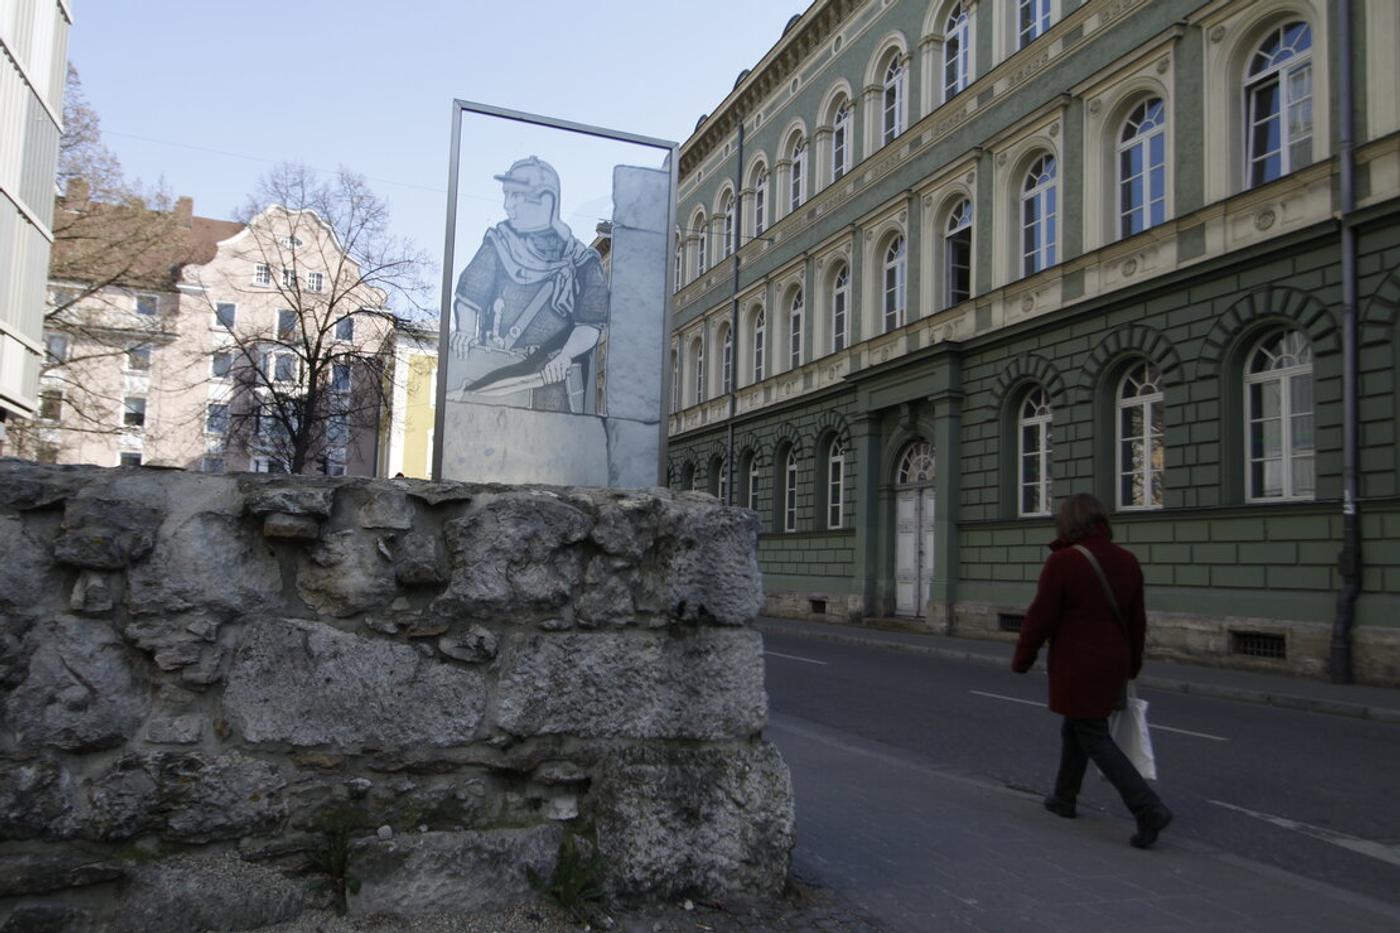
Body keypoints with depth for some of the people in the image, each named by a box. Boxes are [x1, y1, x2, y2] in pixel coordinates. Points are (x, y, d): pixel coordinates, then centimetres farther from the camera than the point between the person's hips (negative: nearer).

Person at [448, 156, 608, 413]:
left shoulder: (579, 260, 3)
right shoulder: (499, 245, 9)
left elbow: (590, 325, -1)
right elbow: (469, 297, 8)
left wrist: (565, 356, -16)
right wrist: (465, 332, -10)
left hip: (552, 374, -1)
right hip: (492, 371, 1)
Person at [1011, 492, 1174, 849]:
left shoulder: (1062, 562, -17)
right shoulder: (1126, 561, 4)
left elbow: (1040, 617, -14)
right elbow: (1137, 620, 10)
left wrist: (1021, 659, -1)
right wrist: (1132, 665, 21)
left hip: (1077, 668, -7)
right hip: (1113, 664, 7)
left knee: (1094, 738, -1)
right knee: (1074, 728, 21)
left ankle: (1149, 809, -10)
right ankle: (1064, 798, 32)